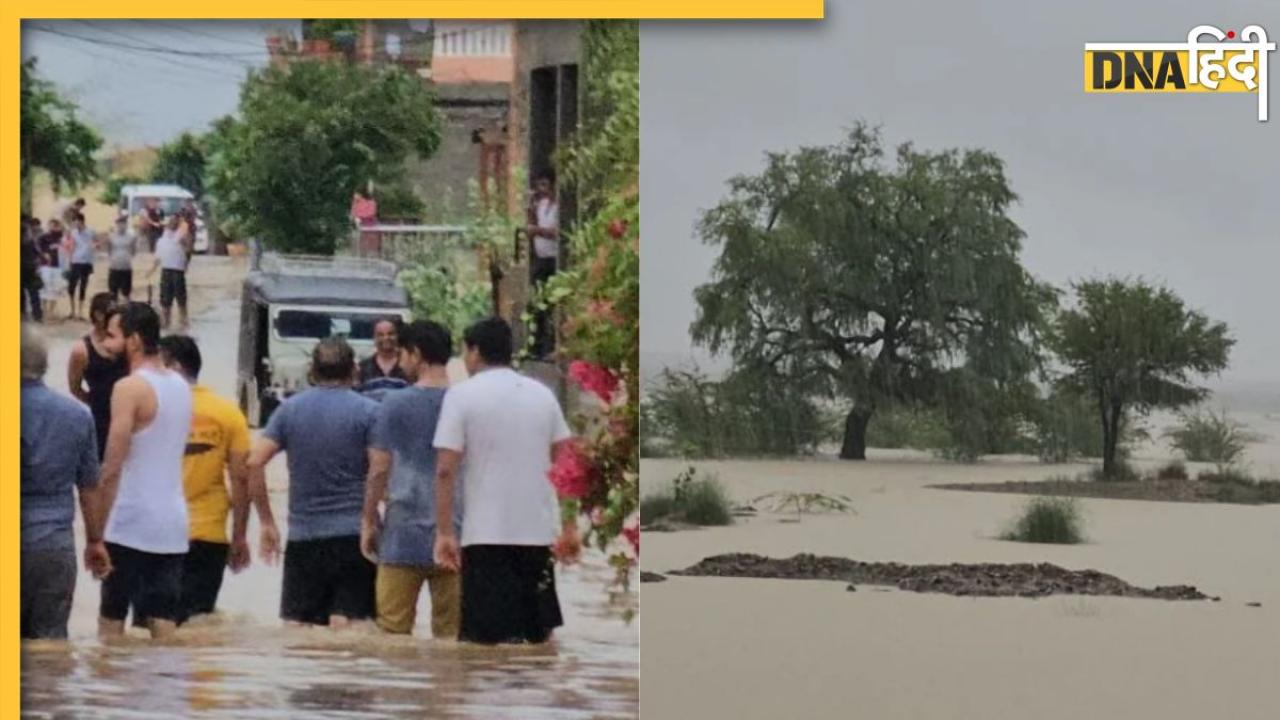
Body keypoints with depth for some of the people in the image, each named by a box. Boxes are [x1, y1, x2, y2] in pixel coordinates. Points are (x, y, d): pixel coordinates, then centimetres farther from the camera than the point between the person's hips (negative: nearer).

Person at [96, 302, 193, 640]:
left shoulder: (130, 388, -12)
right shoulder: (180, 386, 12)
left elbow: (112, 468, -15)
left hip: (131, 525, -7)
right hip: (172, 524, 7)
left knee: (111, 619, 2)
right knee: (164, 621, 5)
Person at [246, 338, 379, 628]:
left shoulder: (289, 409, 8)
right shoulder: (368, 411, -1)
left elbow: (254, 462, 1)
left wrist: (266, 520, 7)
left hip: (304, 535, 2)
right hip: (354, 534, -2)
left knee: (297, 624, 5)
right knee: (344, 625, -3)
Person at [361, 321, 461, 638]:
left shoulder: (396, 404, -4)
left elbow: (379, 470, -4)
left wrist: (369, 521, 7)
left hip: (404, 536, -3)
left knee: (394, 630, 3)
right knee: (450, 631, 6)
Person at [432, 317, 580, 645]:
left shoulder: (462, 394, -4)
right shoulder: (542, 393, 10)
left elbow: (445, 470, -10)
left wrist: (444, 532, -6)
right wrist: (570, 528, 14)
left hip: (487, 534, -5)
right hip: (538, 531, 5)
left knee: (489, 638, -4)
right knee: (540, 635, 14)